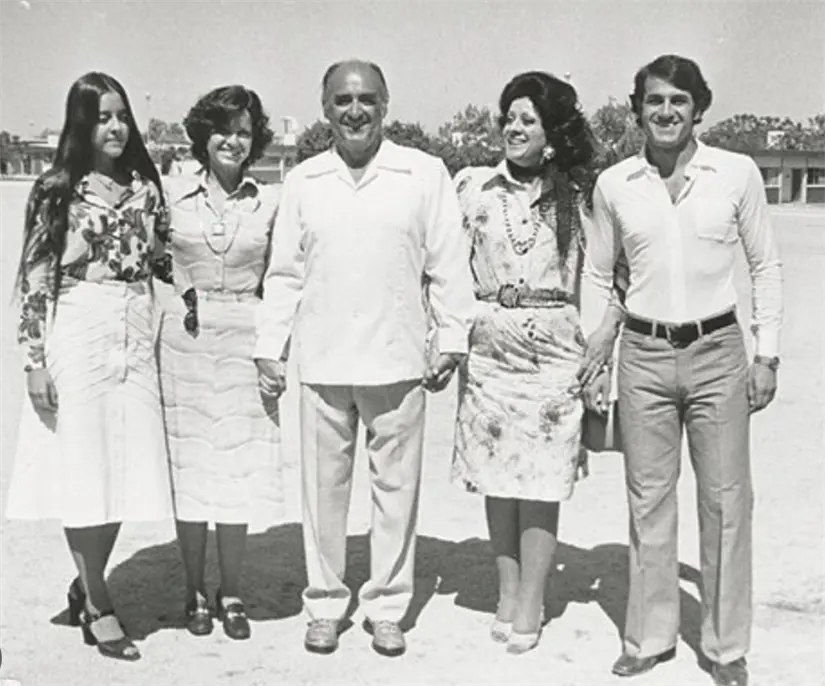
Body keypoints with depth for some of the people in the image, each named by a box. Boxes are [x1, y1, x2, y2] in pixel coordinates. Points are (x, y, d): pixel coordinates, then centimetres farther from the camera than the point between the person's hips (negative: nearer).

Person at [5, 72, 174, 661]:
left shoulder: (144, 188, 9)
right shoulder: (55, 191, -3)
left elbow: (163, 262, 19)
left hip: (136, 338, 4)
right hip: (77, 337, -4)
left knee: (125, 468, 8)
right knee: (82, 469, 3)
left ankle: (88, 585, 29)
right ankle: (98, 605, 18)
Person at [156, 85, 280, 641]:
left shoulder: (269, 202, 5)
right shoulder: (174, 195, 4)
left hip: (244, 339, 0)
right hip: (184, 338, 0)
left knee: (238, 467, 2)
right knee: (188, 464, 4)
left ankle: (231, 593, 16)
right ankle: (196, 590, 19)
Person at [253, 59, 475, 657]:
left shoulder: (425, 174, 0)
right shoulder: (303, 181, 7)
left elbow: (449, 265, 2)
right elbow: (285, 273, 9)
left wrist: (453, 340, -2)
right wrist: (270, 348, 6)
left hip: (397, 359, -1)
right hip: (322, 360, 2)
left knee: (397, 485, 7)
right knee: (324, 487, 9)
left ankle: (388, 607, 21)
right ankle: (325, 603, 24)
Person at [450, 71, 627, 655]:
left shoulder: (579, 194, 4)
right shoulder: (473, 185, 5)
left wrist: (608, 327, 1)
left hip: (554, 348, -1)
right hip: (488, 345, 2)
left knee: (541, 480, -1)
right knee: (496, 475, 6)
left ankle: (530, 608, 10)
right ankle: (508, 594, 20)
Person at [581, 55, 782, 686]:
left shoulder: (739, 173, -2)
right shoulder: (613, 185, 2)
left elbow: (767, 267, 5)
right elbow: (597, 276, 11)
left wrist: (767, 355, 0)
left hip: (718, 351, -1)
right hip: (643, 355, 1)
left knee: (726, 501, 4)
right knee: (648, 499, 9)